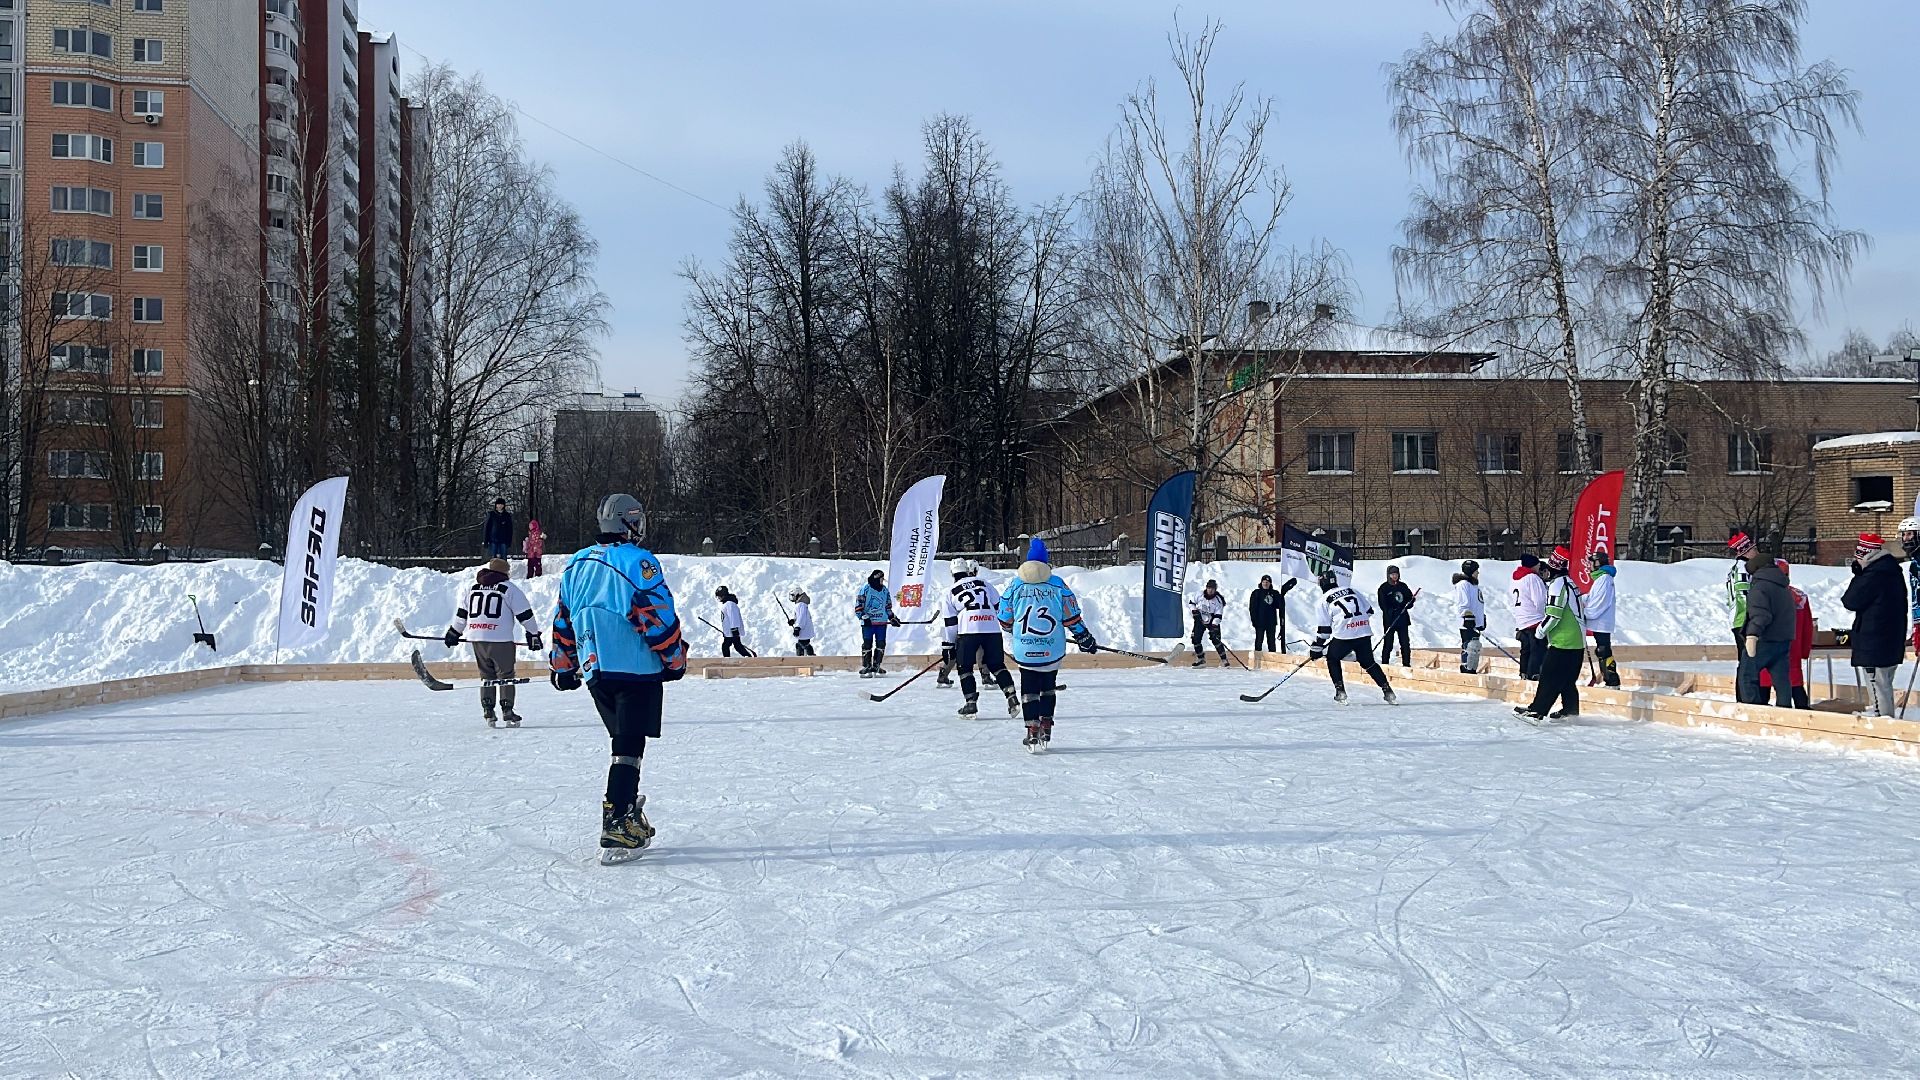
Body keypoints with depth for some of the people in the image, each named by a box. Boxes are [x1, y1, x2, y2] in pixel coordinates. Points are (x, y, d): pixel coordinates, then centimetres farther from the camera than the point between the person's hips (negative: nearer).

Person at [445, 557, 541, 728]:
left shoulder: (471, 587, 14)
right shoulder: (509, 588, 1)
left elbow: (461, 614, 18)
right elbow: (525, 614, 0)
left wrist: (454, 634, 29)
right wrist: (533, 635, 7)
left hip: (477, 639, 4)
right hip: (501, 640, -4)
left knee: (486, 675, 14)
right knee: (505, 675, 3)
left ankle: (487, 710, 9)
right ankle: (507, 711, -1)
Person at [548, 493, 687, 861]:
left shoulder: (576, 565, 11)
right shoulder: (640, 563, -10)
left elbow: (563, 620, 16)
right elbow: (659, 617, -11)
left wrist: (563, 667, 24)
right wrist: (676, 659, 1)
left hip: (595, 671, 7)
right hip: (638, 669, -7)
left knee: (625, 742, 20)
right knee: (630, 749, -8)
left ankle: (628, 812, 23)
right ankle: (616, 826, -17)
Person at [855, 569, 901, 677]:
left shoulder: (885, 590, 12)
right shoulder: (865, 589, -6)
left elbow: (888, 606, 22)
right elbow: (858, 606, -6)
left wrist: (893, 617, 15)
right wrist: (864, 617, -16)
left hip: (882, 622, 5)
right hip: (868, 622, -5)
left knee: (881, 644, 3)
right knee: (867, 644, -5)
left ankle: (876, 665, 13)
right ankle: (866, 667, -1)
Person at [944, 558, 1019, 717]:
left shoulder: (950, 593, 16)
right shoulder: (983, 583, 21)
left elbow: (951, 623, 12)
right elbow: (999, 606, 17)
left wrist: (951, 645, 19)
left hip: (968, 631, -2)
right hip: (992, 629, 2)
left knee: (965, 668, 10)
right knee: (997, 665, 12)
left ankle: (971, 703, 2)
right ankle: (1012, 697, -1)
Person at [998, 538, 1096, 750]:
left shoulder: (1015, 586, 1)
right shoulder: (1058, 585, -1)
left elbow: (1005, 621, 8)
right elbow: (1072, 617, 0)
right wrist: (1085, 638, 13)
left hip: (1024, 651, -1)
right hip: (1052, 651, 1)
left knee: (1029, 690, 8)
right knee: (1048, 688, 18)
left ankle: (1033, 731, -3)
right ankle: (1046, 729, 14)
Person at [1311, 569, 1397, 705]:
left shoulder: (1325, 599, 6)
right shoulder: (1351, 590, 19)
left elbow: (1324, 628, 4)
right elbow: (1369, 610, 19)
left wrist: (1316, 648, 10)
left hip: (1344, 635, -4)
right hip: (1365, 632, 4)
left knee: (1332, 659, 19)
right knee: (1368, 662, 19)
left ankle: (1340, 691, 9)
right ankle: (1387, 690, 6)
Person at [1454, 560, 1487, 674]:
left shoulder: (1474, 584, 21)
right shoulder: (1463, 584, -10)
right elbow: (1462, 605, -17)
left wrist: (1483, 618, 25)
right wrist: (1468, 616, -22)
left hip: (1476, 624, 10)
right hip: (1467, 623, -10)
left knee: (1476, 648, 11)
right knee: (1470, 647, -14)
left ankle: (1473, 670, 16)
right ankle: (1466, 670, -14)